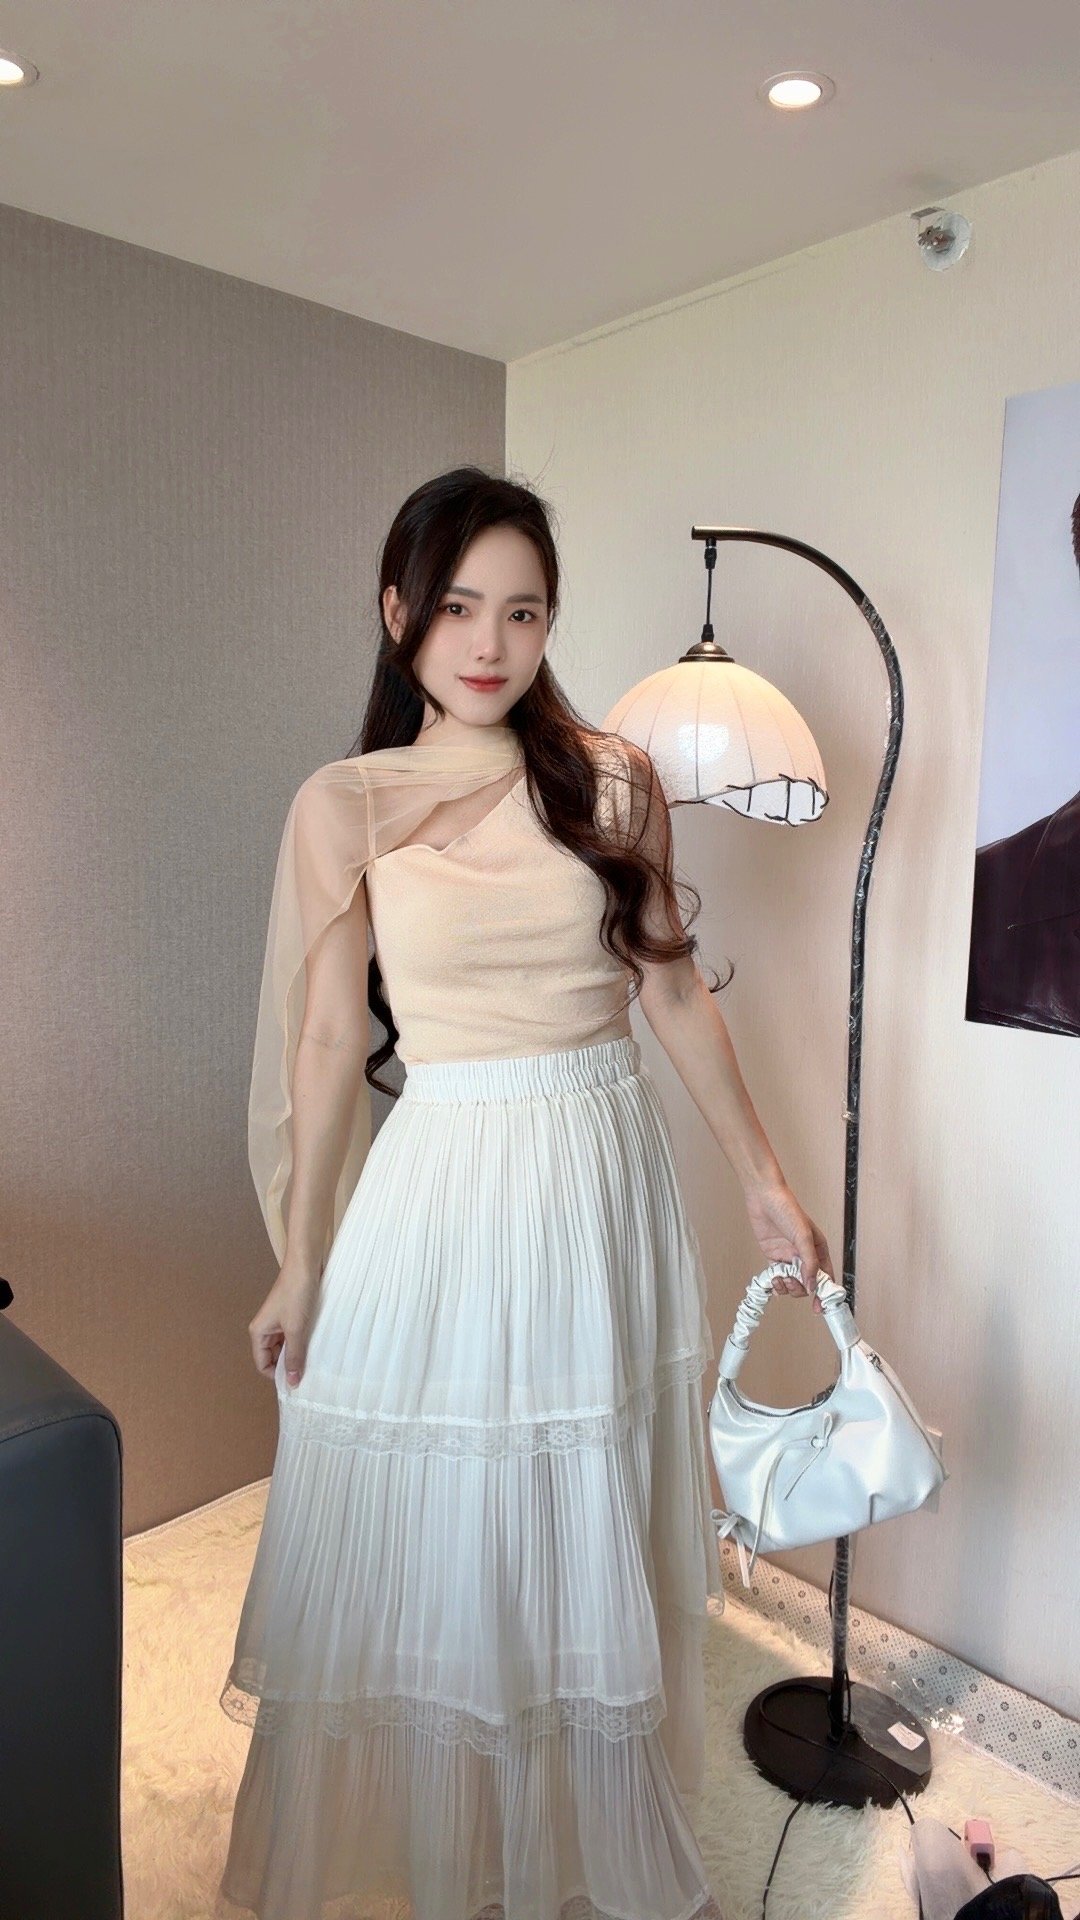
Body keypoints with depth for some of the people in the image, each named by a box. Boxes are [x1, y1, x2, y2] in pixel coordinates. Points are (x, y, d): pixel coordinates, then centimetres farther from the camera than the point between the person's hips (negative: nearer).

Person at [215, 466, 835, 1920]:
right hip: (443, 1187, -1)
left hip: (605, 1184, 2)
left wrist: (763, 1178, 7)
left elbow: (675, 991, 5)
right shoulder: (344, 805, -5)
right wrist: (299, 1263, 2)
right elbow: (329, 1040, -2)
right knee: (429, 1546, 13)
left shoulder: (615, 779, -1)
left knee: (597, 1542, 19)